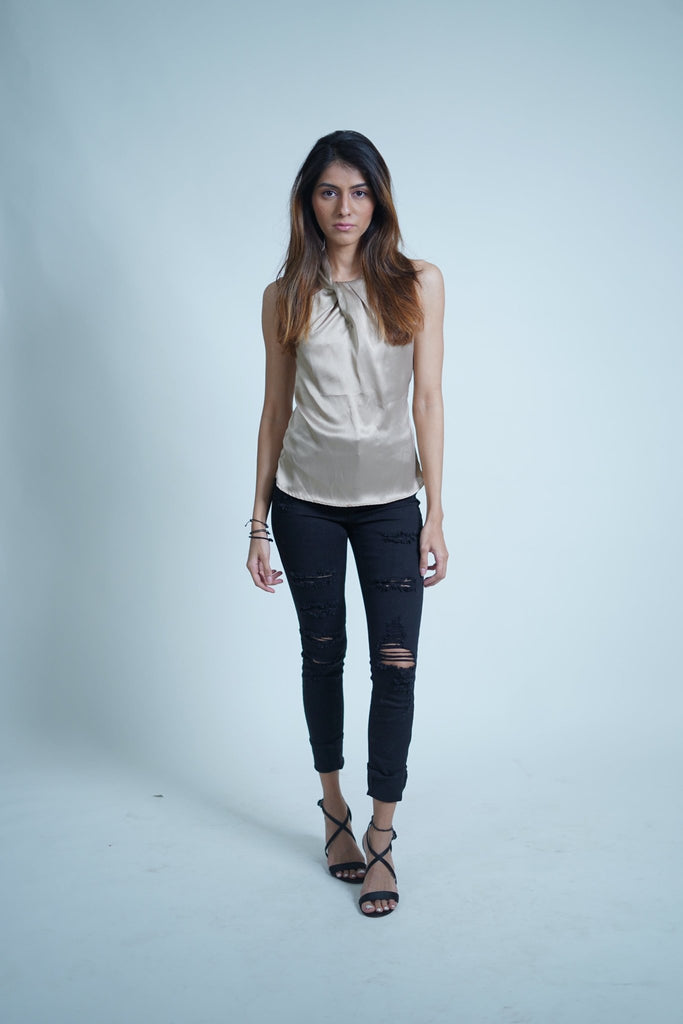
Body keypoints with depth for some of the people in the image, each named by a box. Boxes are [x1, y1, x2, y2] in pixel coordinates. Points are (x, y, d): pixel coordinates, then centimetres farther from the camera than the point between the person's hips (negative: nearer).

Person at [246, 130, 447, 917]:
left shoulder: (417, 284, 1)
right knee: (322, 652, 11)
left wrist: (435, 514, -4)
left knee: (396, 662, -4)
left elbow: (428, 400, 0)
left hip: (389, 498, -1)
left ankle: (380, 837, 10)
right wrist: (259, 521, 5)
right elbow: (275, 409, 6)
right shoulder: (286, 296, 4)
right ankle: (334, 806, 30)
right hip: (306, 497, 1)